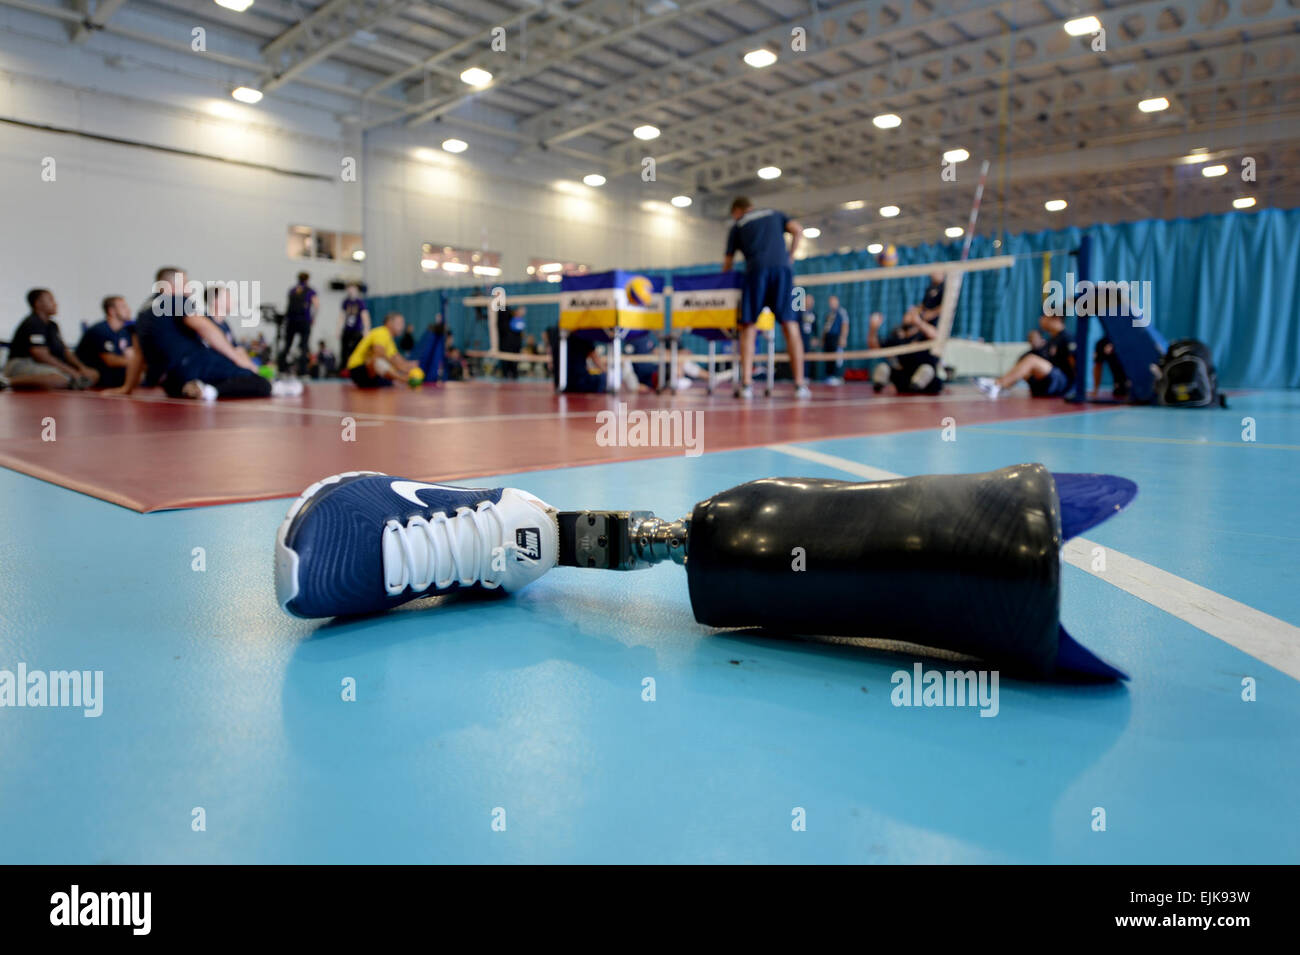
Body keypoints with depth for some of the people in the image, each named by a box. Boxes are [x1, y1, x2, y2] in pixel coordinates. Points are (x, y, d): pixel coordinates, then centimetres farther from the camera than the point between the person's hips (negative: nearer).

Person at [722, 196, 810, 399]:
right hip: (782, 268, 1)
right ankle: (800, 383, -6)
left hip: (756, 270, -1)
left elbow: (727, 263, 22)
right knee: (790, 325, 0)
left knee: (749, 327, 3)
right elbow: (797, 230, 10)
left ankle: (746, 383, -9)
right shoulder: (774, 214, 28)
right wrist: (790, 257, 18)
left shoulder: (737, 226, 24)